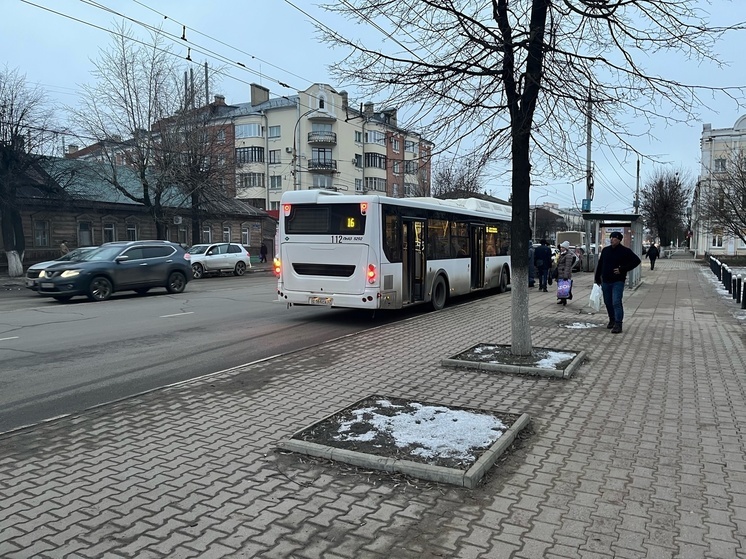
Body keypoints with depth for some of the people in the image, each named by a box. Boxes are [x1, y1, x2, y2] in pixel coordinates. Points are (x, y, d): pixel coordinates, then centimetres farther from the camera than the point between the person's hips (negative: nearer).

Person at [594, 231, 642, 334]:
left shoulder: (625, 251, -6)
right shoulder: (605, 250, 9)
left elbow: (636, 260, -9)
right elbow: (600, 265, 15)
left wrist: (622, 269, -14)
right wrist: (597, 278, 13)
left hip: (618, 282, -6)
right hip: (606, 281, 6)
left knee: (616, 302, -14)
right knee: (608, 302, 13)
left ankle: (618, 324, -13)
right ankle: (612, 320, 30)